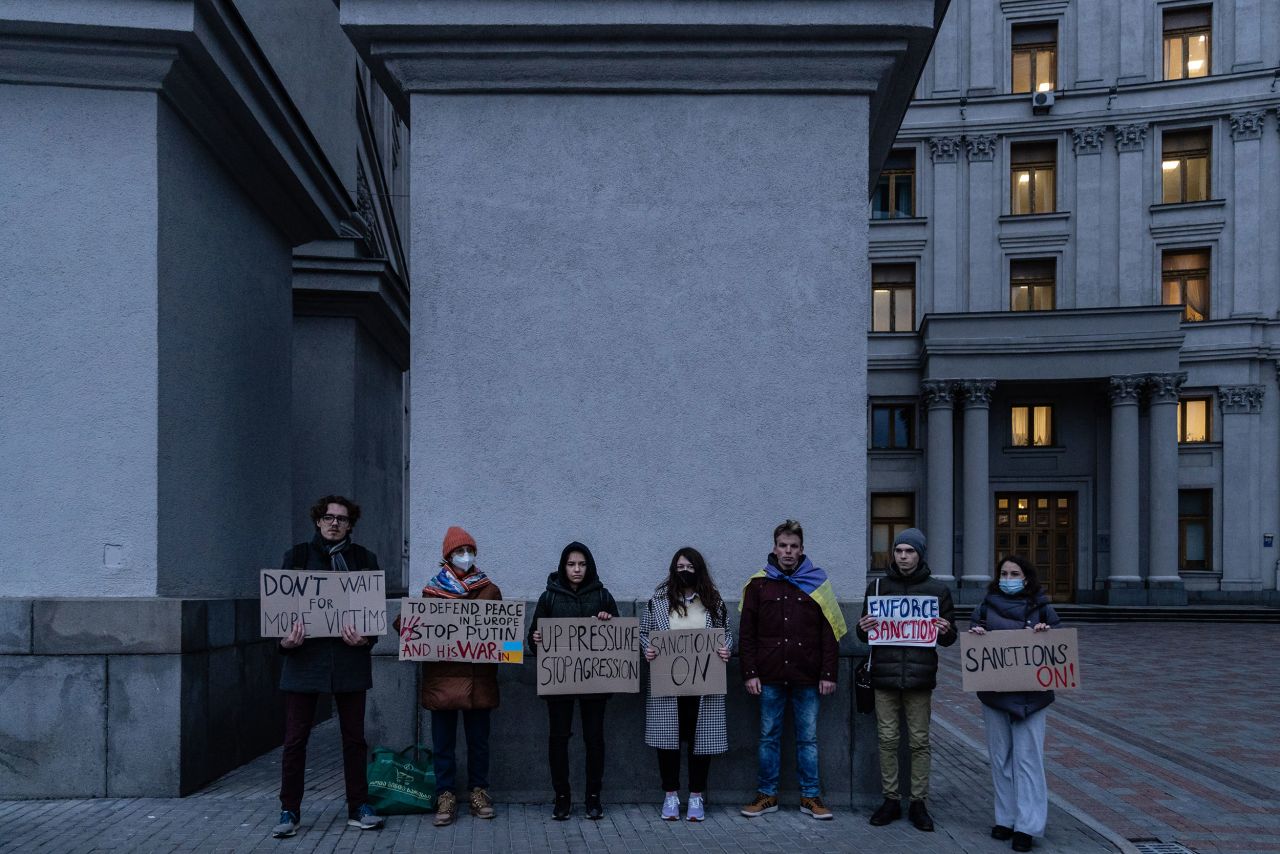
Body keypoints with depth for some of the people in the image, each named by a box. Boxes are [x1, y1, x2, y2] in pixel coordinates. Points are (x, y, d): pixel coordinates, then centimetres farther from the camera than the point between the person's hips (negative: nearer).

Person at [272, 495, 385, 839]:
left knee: (354, 737, 7)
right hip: (305, 657, -1)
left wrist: (366, 639, -12)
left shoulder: (364, 559, 8)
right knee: (295, 738, 1)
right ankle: (289, 811, 12)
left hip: (349, 659, 1)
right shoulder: (298, 556, 6)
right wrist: (285, 640, -14)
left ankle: (358, 808, 17)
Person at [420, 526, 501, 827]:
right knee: (443, 742, 4)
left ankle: (478, 791, 19)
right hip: (442, 677, 0)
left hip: (479, 678, 1)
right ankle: (446, 796, 12)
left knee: (478, 740, 8)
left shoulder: (490, 590, 8)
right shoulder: (432, 590, 7)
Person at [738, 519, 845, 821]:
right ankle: (767, 795, 18)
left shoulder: (817, 583, 4)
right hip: (770, 677, 0)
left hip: (807, 678, 0)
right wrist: (750, 673, -3)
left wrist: (828, 674, -2)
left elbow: (830, 634, 3)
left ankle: (810, 796, 16)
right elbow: (747, 634, 4)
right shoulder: (758, 584, 4)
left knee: (808, 738, 7)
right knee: (768, 737, 7)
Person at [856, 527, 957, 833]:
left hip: (920, 678, -1)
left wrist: (945, 631, -14)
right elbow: (864, 635, 13)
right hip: (885, 674, 1)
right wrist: (863, 629, -10)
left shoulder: (937, 589, 5)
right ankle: (891, 800, 16)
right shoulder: (877, 586, 8)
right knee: (887, 740, 5)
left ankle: (918, 803, 15)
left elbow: (950, 638, 9)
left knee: (919, 741, 4)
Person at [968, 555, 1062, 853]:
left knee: (1027, 756, -5)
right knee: (1000, 756, 8)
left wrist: (1047, 634, -15)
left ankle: (1027, 826, -2)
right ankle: (1006, 819, 17)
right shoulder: (986, 607, 7)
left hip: (1031, 694, -2)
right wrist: (975, 635, -11)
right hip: (994, 692, 2)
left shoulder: (1041, 609, 3)